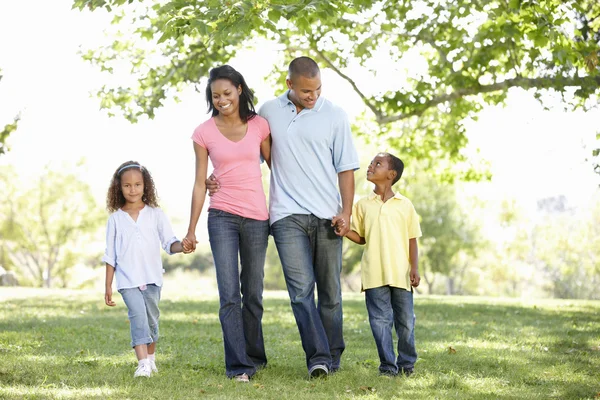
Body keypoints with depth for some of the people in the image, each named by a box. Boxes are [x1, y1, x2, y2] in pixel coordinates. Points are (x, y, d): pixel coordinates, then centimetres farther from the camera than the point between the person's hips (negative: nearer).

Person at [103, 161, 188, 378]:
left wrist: (181, 246, -25)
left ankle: (151, 358, 30)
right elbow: (110, 256, 7)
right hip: (128, 280, -1)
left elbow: (169, 242, -1)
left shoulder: (155, 214, 4)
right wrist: (108, 287, 5)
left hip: (152, 278, 2)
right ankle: (143, 363, -25)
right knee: (138, 316, -18)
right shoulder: (115, 219, 5)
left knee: (151, 319, 10)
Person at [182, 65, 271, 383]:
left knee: (253, 293, 9)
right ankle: (238, 366, -7)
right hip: (222, 217, -1)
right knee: (229, 295, -9)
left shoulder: (259, 125, 3)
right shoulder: (204, 133, 1)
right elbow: (200, 183, 4)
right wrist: (191, 230, 3)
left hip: (257, 217, 1)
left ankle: (254, 357, 24)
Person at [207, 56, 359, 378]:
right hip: (288, 215, 0)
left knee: (330, 290, 6)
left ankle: (333, 357, 16)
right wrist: (220, 177, 3)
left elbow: (346, 168, 5)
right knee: (301, 288, -13)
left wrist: (346, 212, -4)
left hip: (327, 215, 0)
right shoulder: (268, 112, 8)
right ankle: (318, 357, -15)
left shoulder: (334, 116, 5)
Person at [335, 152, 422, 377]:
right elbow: (361, 238, 12)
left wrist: (414, 269, -2)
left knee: (405, 321, 5)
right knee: (381, 321, -3)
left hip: (401, 274, 0)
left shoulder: (405, 205, 6)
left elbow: (412, 240, 6)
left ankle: (407, 364, 18)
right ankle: (388, 365, 3)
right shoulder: (363, 205, 10)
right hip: (374, 274, 1)